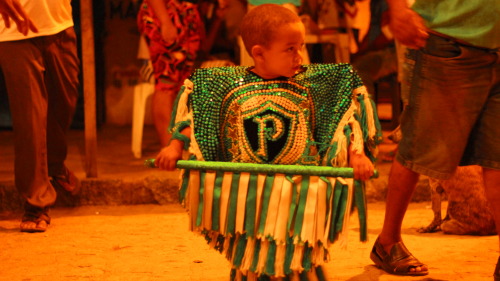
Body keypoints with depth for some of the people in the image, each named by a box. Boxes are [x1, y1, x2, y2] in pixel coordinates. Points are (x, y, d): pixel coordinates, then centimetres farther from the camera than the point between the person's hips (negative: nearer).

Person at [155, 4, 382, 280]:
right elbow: (192, 115, 10)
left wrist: (357, 153, -9)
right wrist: (175, 147, 0)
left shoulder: (312, 82, 0)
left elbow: (347, 116, 3)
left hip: (300, 197, 0)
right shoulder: (227, 84, 0)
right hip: (245, 201, 1)